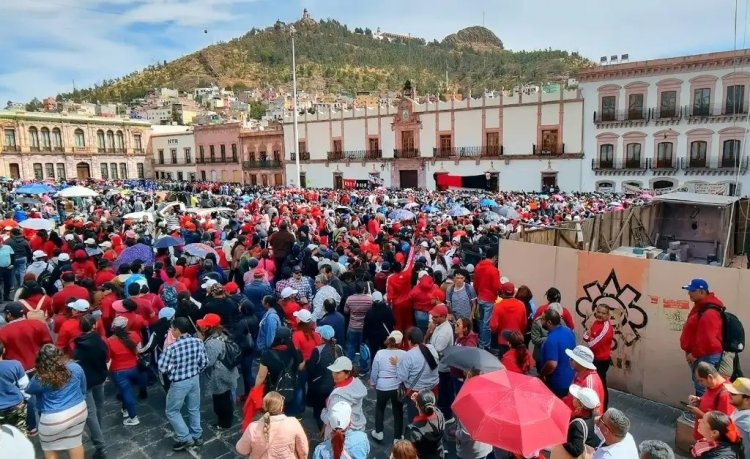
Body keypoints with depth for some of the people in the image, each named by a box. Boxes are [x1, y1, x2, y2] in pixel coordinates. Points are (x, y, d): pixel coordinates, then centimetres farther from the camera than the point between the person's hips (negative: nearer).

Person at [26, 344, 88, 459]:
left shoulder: (40, 379, -15)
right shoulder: (76, 368, -5)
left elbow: (28, 390, 7)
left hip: (54, 419, -4)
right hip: (79, 411, 4)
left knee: (50, 449, 19)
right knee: (75, 442, 20)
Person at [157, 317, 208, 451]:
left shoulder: (172, 347, -25)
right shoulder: (198, 342, -10)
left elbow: (162, 368, -14)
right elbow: (204, 362, 0)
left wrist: (165, 350, -2)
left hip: (179, 384, -5)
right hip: (195, 380, 5)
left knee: (172, 411, 17)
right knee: (194, 409, 23)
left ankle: (185, 438, 18)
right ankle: (197, 436, 34)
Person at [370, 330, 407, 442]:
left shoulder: (380, 353, -12)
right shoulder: (404, 354, -11)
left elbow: (374, 372, -4)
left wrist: (373, 383, 14)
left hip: (382, 386, 0)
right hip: (398, 387, 0)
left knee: (379, 408, 25)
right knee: (398, 411, 18)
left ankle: (378, 432, 33)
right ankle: (398, 437, 27)